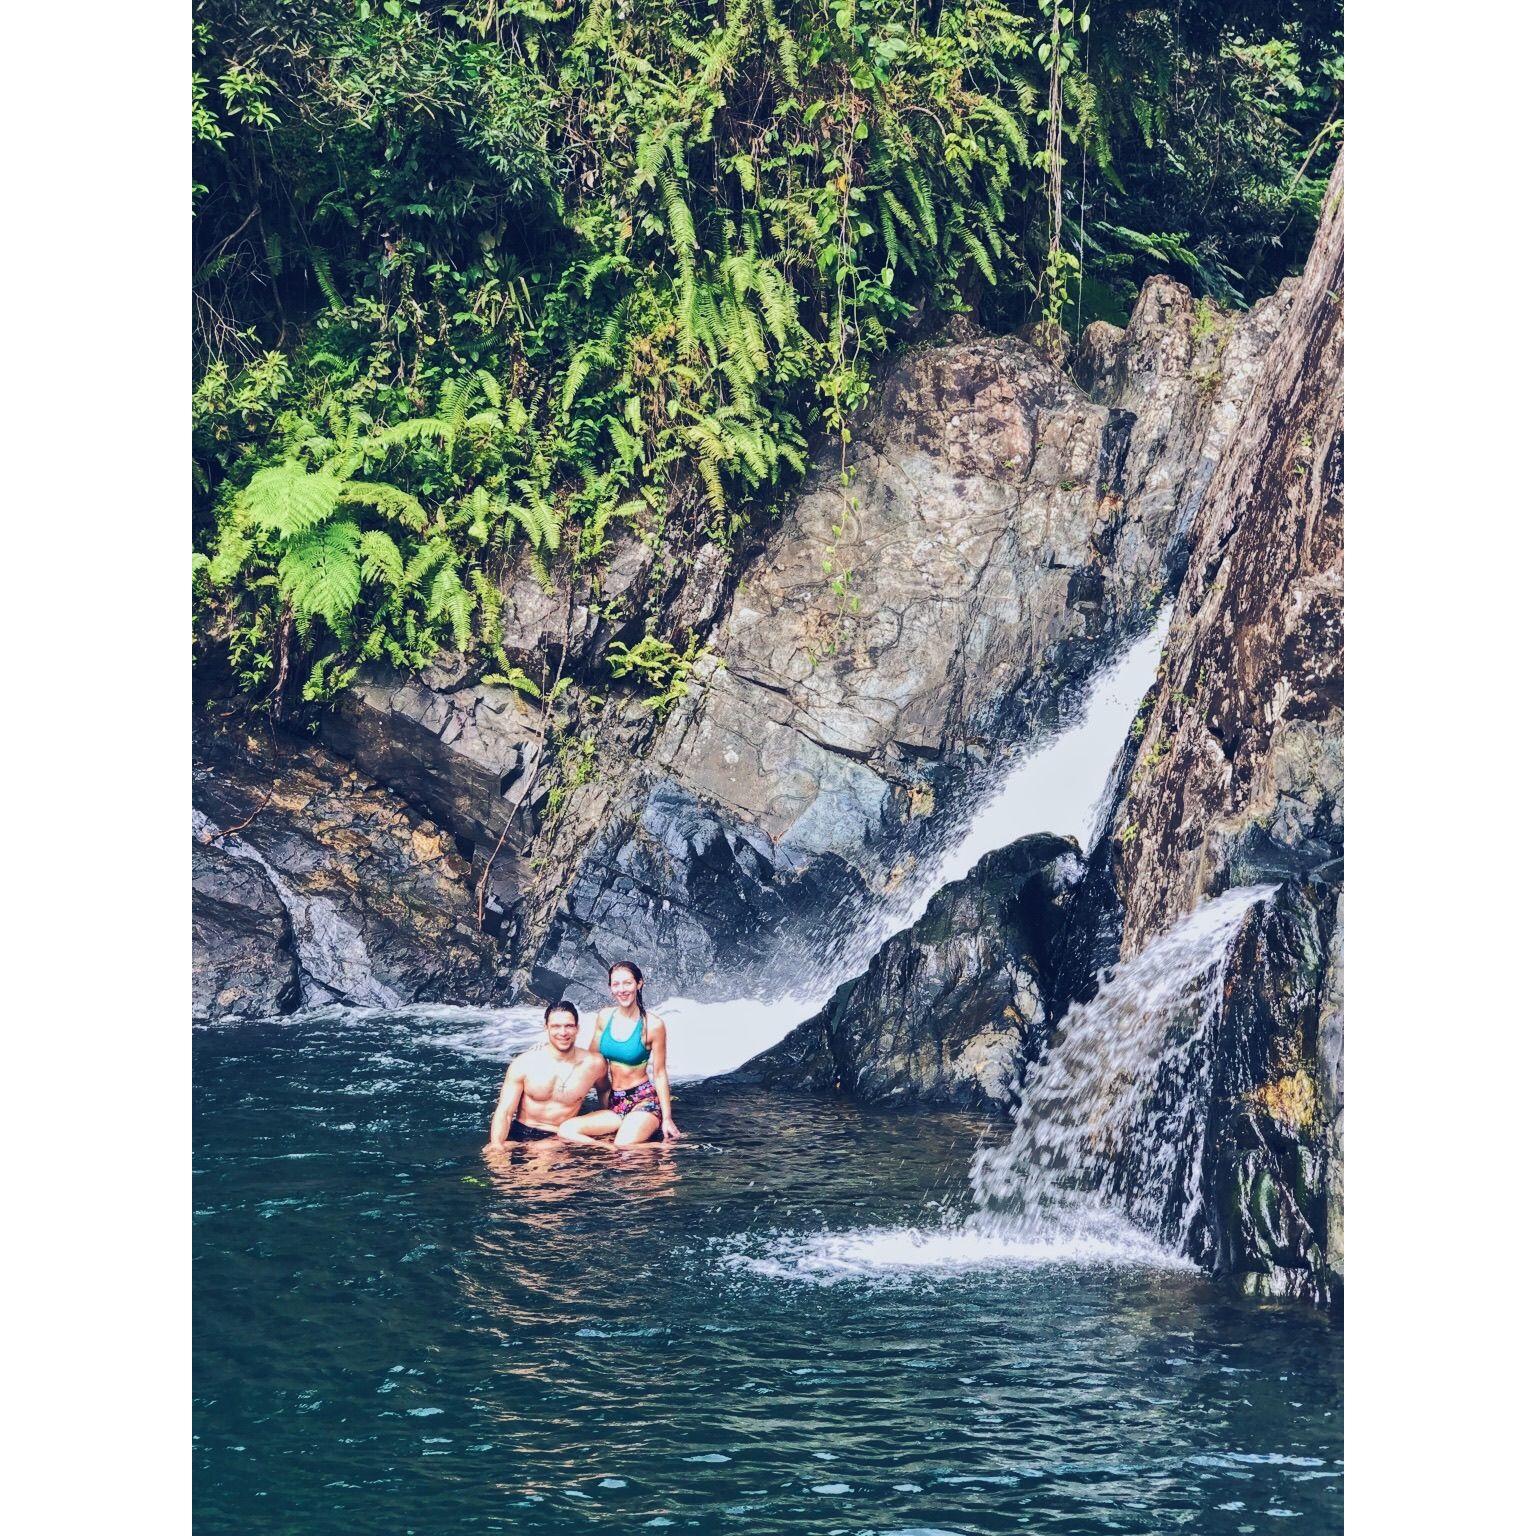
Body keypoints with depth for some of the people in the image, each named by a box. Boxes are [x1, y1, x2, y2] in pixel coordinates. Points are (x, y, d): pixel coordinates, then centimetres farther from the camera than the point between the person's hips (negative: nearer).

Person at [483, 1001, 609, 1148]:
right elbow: (504, 1112, -9)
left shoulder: (593, 1064, -4)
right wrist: (496, 1143, -27)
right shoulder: (524, 1064, -7)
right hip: (522, 1134, 0)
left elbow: (604, 1091, 21)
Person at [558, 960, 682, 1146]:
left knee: (624, 1147, -34)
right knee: (566, 1131, -20)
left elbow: (659, 1074, -4)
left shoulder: (653, 1025, -9)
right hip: (614, 1102, 6)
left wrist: (667, 1118, -4)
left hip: (644, 1101, -6)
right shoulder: (605, 1017, 4)